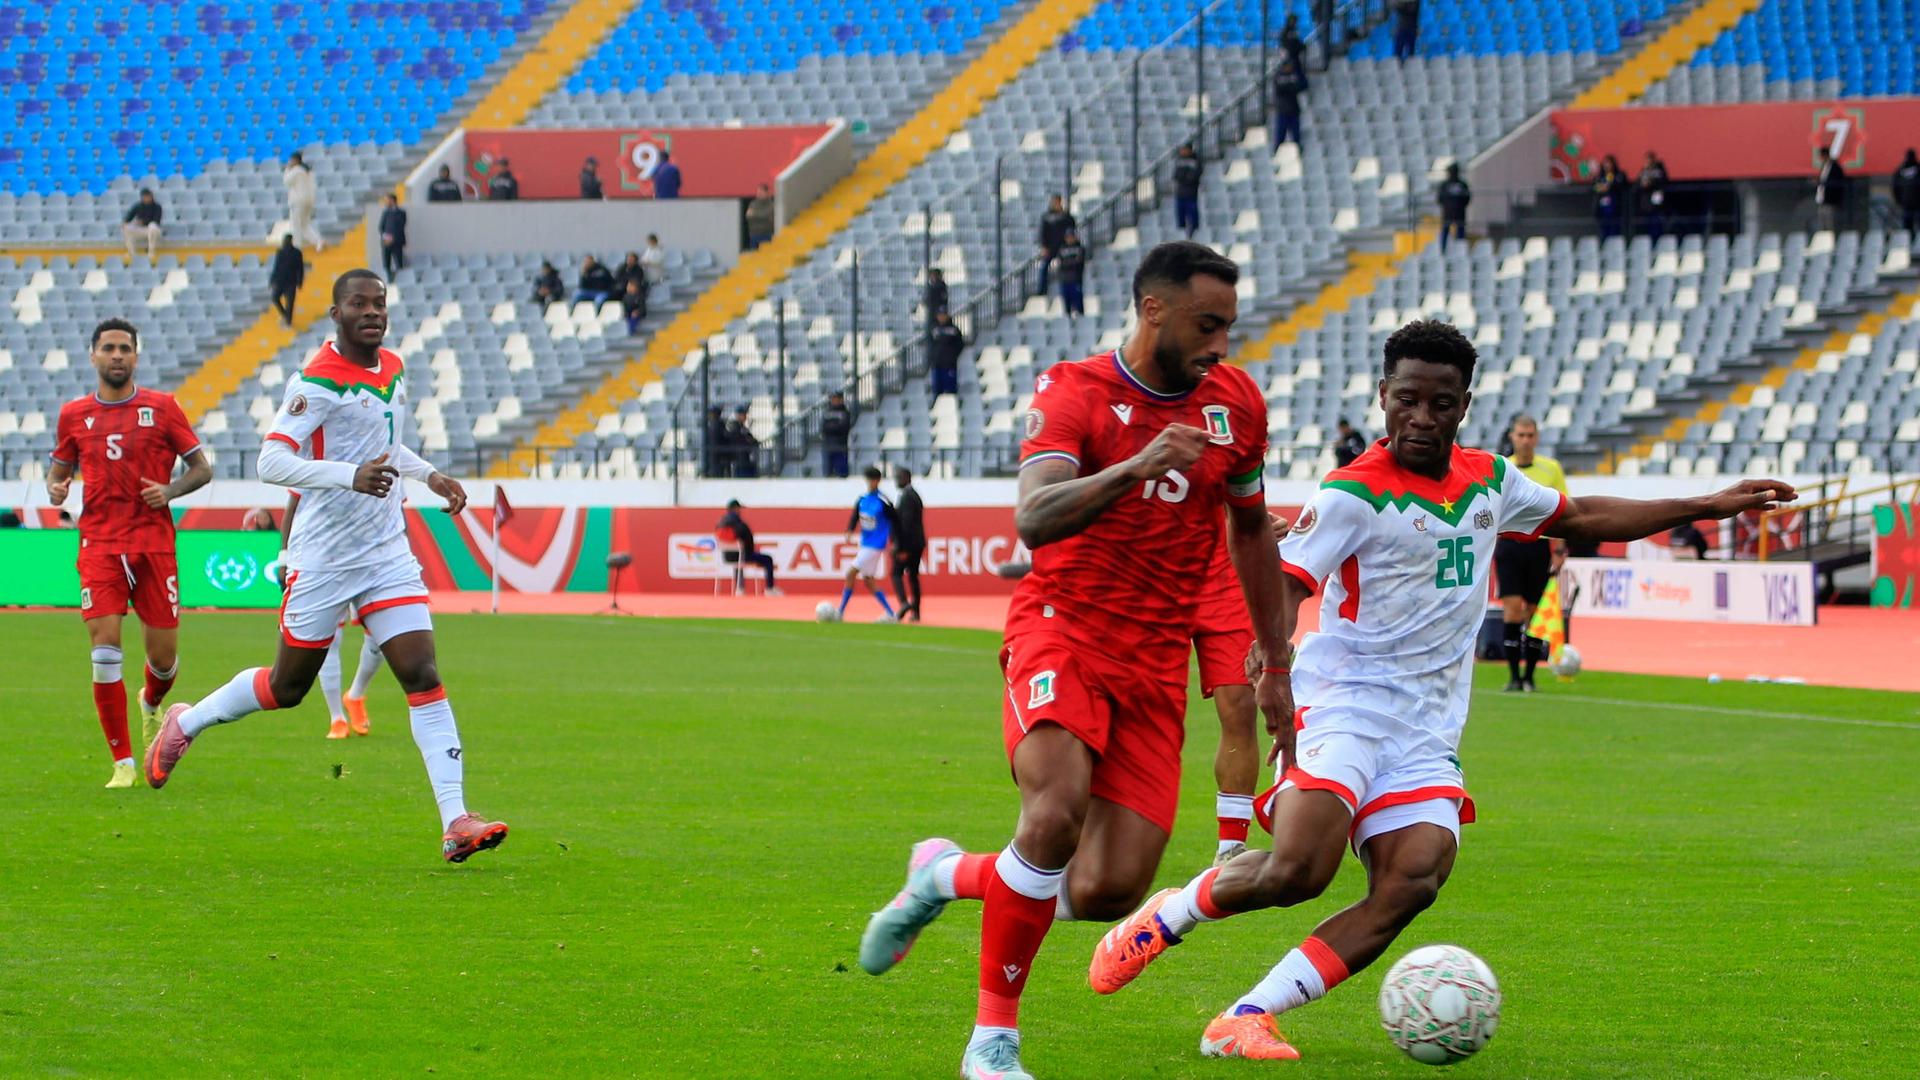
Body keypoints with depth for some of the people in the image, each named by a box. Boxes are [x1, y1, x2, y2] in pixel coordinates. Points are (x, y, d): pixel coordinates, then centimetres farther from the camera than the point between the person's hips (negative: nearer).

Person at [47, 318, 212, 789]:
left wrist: (170, 490, -12)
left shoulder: (162, 407, 3)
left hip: (154, 542, 0)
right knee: (105, 651, -12)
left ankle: (151, 705, 42)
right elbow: (59, 468, 20)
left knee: (164, 657, 4)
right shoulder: (74, 415, 7)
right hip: (99, 545, 0)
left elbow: (202, 468, 7)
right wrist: (55, 487, -3)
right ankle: (123, 764, -4)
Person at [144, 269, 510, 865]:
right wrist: (351, 475, -34)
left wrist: (428, 474, 15)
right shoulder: (318, 380, -15)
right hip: (323, 559, -6)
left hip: (387, 553, 6)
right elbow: (270, 461, -24)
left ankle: (455, 822, -13)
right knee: (287, 687, 8)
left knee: (423, 677, -8)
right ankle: (186, 722, 36)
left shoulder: (394, 369, 9)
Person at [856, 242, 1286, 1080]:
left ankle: (950, 876, 21)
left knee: (1108, 894, -8)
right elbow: (1033, 519, -24)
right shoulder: (1074, 393, -8)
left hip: (1155, 664, 4)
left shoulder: (1236, 402, 7)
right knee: (1058, 811, -30)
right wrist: (1135, 467, -40)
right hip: (1062, 630, -4)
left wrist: (1276, 663, 23)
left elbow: (1250, 526, 23)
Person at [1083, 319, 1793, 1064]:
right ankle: (1165, 917, 3)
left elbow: (1582, 516, 27)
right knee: (1298, 870, -26)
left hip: (1428, 732, 6)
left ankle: (1246, 1018, -17)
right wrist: (1271, 659, -40)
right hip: (1343, 707, -6)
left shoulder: (1489, 481, 12)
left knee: (1413, 881, -18)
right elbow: (1281, 583, -19)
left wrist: (1710, 506, 26)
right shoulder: (1354, 494, -9)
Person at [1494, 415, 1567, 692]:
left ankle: (1529, 676, 13)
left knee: (1534, 613, 3)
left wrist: (1560, 550, 0)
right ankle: (1514, 676, -7)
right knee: (1512, 610, -11)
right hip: (1509, 544, -1)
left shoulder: (1551, 469, 4)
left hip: (1539, 546, 1)